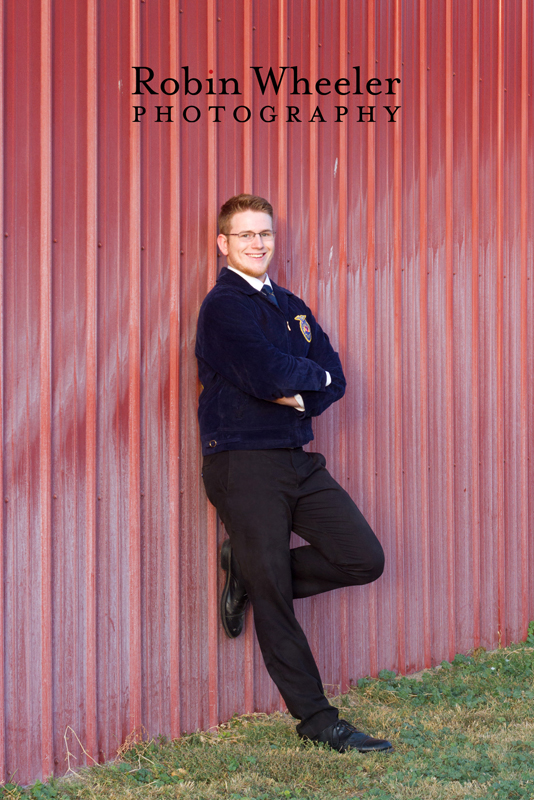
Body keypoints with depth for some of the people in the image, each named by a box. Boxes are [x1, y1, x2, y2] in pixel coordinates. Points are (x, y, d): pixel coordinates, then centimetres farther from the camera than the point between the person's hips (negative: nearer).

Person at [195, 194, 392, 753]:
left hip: (297, 459, 7)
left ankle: (250, 574, 17)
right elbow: (267, 376, -21)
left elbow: (334, 378, 9)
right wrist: (313, 376, -2)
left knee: (364, 559, -1)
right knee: (273, 600, -1)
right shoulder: (225, 306, -7)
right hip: (244, 462, -7)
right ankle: (316, 719, 8)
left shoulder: (291, 306, 17)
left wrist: (300, 396, -11)